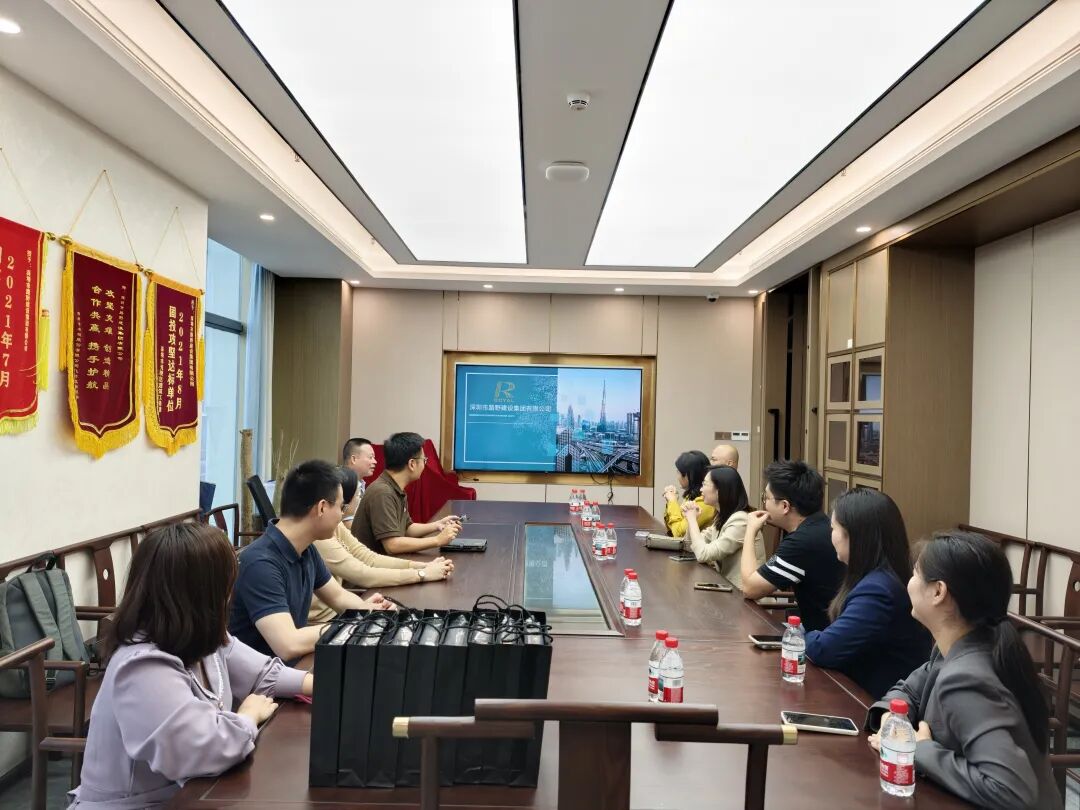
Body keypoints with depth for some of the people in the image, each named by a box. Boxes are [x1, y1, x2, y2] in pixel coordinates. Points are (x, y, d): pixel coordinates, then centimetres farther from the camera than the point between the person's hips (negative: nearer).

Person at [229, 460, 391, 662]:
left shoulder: (306, 550, 0)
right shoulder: (261, 563, -25)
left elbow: (338, 597, 14)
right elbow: (289, 646, -32)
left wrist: (364, 607, -7)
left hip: (294, 666, 7)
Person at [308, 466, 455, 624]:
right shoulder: (317, 536, -25)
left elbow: (368, 558, 1)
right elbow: (364, 576, -25)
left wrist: (421, 566, -9)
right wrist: (423, 574, -20)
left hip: (335, 609, 8)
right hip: (320, 622, -8)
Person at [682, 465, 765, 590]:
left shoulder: (740, 521, -22)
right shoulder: (722, 517, 7)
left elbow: (703, 555, -25)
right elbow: (694, 545, 13)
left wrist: (692, 519, -13)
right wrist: (690, 518, -3)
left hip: (739, 591, -7)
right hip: (726, 584, 8)